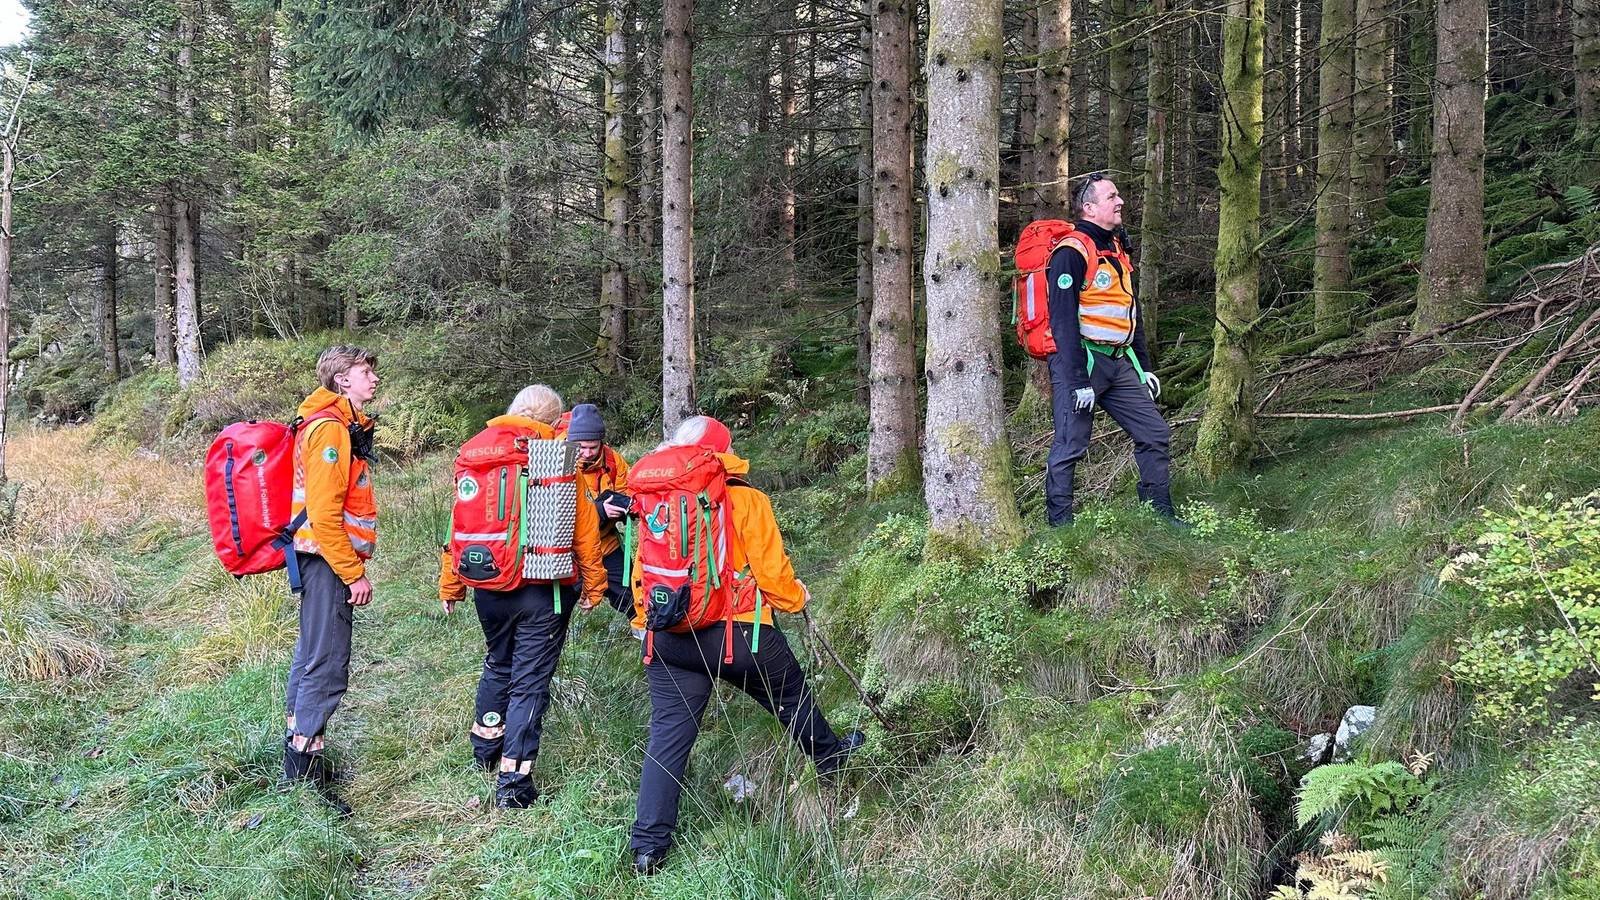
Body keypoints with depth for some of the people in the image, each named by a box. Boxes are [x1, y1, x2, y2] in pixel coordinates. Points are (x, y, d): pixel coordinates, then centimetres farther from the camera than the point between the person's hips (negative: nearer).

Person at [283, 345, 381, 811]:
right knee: (327, 668, -9)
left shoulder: (342, 424, 17)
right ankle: (304, 779, -6)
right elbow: (323, 513, -22)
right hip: (328, 561, -11)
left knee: (311, 658, 17)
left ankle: (295, 756, 28)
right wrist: (354, 574, -18)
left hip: (324, 561, 11)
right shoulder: (331, 428, -16)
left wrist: (353, 567, 20)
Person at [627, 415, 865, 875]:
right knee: (791, 696, 23)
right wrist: (795, 598, 16)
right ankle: (830, 757, 48)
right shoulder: (745, 500, -7)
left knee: (668, 733, 3)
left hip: (668, 639, 3)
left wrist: (646, 625, 24)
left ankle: (648, 845, -2)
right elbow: (771, 570, -5)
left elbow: (641, 574, 10)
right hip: (737, 634, -3)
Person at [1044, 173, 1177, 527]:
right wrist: (1078, 382, -22)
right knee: (1070, 446, -5)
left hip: (1118, 364, 9)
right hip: (1079, 361, -9)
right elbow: (1064, 321, -18)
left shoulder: (1117, 251, 17)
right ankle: (1059, 525, 4)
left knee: (1154, 434, 8)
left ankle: (1160, 515, 19)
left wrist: (1144, 366, 21)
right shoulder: (1072, 253, -13)